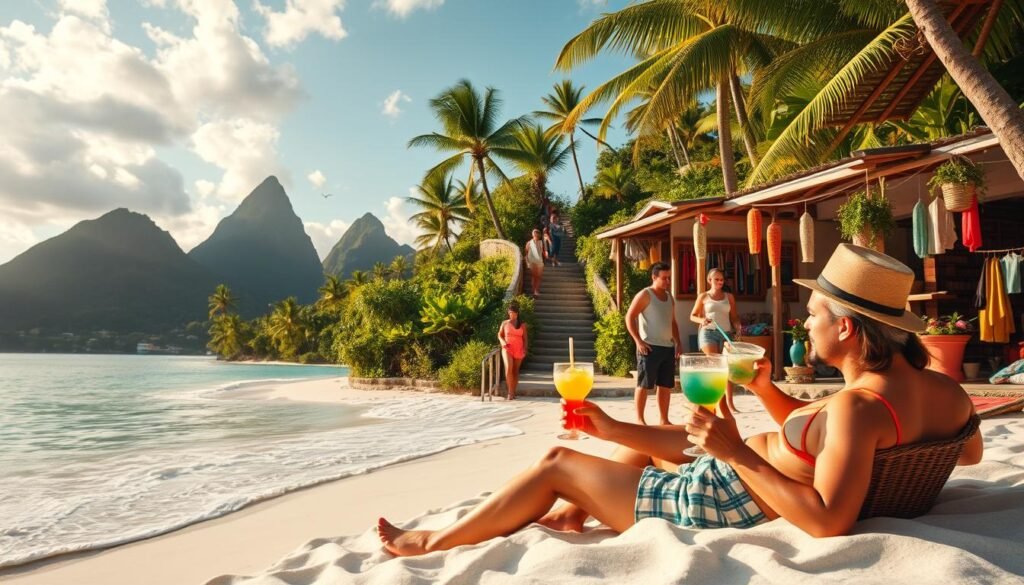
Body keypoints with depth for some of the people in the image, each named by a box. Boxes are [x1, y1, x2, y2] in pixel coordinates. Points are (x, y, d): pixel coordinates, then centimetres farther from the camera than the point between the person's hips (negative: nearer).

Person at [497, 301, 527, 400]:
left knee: (515, 371, 7)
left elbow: (524, 338, 7)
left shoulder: (522, 325, 6)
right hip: (507, 349, -1)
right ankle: (510, 393, -17)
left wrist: (525, 349, -5)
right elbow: (499, 335, 11)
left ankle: (513, 392, 15)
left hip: (519, 350, 1)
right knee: (508, 368, -20)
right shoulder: (504, 323, 5)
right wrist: (502, 342, -9)